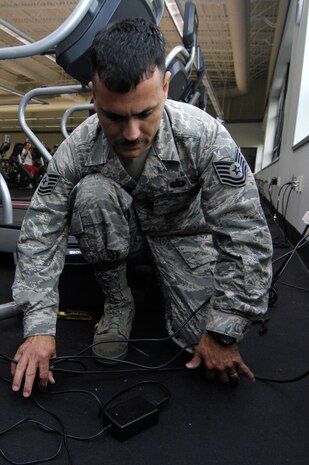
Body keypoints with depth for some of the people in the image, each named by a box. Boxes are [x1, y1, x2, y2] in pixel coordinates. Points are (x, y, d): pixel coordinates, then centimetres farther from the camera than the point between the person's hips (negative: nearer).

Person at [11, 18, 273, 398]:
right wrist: (39, 327, -26)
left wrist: (223, 333, -26)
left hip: (183, 229, 0)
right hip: (122, 229, 1)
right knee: (92, 193, -32)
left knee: (205, 333, -17)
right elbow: (40, 231, -21)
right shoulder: (78, 148, -26)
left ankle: (160, 268, 14)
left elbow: (246, 238, -29)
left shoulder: (205, 136, -32)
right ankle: (117, 302, -9)